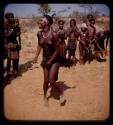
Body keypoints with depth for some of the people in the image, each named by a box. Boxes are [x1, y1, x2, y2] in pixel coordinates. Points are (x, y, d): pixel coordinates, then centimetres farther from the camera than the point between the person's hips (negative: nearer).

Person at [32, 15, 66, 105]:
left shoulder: (54, 34, -22)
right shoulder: (39, 34, -6)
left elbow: (57, 50, -17)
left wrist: (50, 61, -14)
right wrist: (36, 56, 5)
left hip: (54, 59, -4)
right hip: (45, 59, 4)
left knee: (51, 81, -11)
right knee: (46, 80, 8)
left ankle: (62, 93, 17)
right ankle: (45, 96, 33)